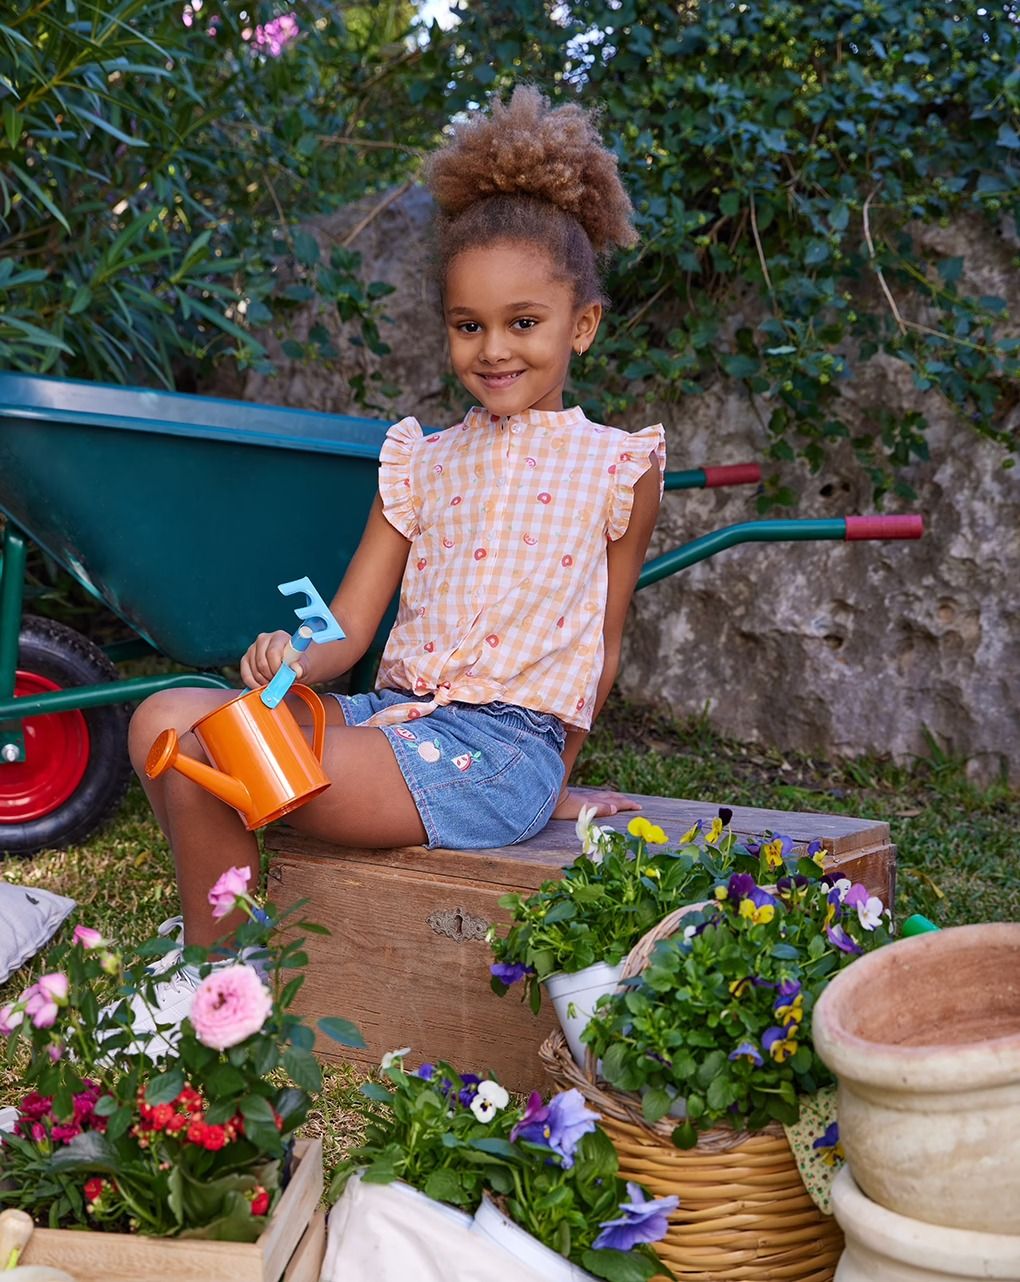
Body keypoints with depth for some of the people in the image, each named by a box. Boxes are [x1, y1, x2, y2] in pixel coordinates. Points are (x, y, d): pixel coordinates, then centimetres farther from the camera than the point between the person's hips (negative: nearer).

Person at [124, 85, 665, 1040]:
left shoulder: (618, 466, 3)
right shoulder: (423, 462, 14)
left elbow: (602, 645, 9)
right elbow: (348, 629, 7)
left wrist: (555, 785, 13)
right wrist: (293, 657, -15)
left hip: (504, 748, -6)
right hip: (395, 711, 6)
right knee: (166, 718, -14)